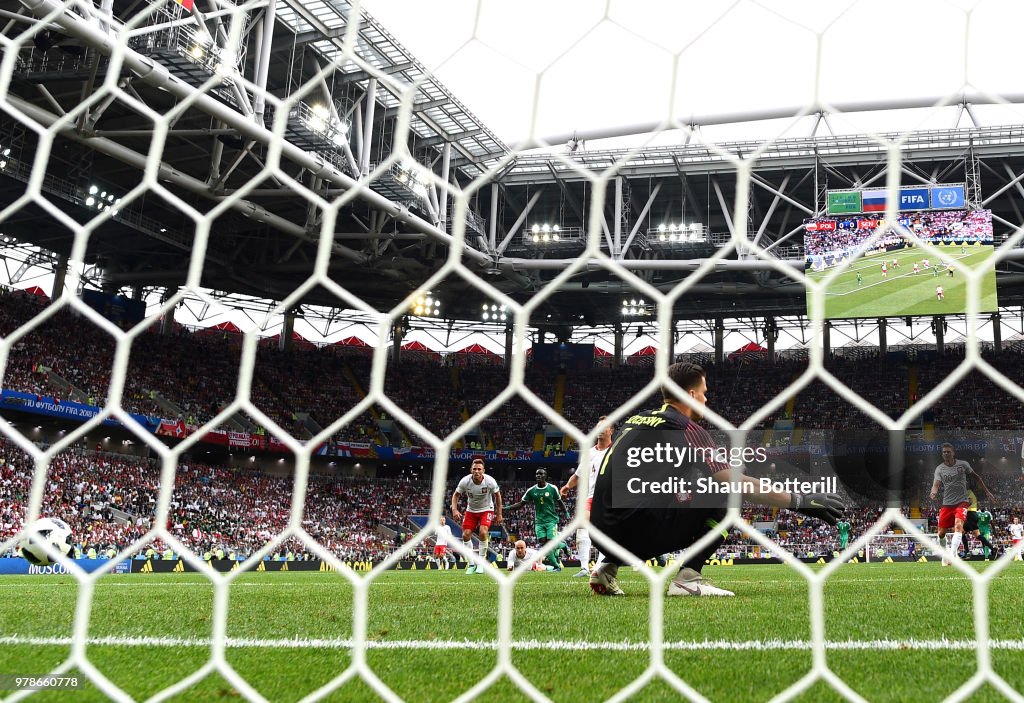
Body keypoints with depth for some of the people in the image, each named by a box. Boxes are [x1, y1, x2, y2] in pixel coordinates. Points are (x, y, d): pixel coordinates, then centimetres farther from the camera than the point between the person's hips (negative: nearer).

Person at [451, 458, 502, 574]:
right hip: (471, 511, 3)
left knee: (483, 532, -24)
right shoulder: (465, 481, -22)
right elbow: (456, 495, -5)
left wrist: (499, 514, -2)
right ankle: (472, 564, 7)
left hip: (486, 510, -2)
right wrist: (454, 510, -20)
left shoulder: (490, 481, -24)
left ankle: (481, 563, -10)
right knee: (466, 535, -8)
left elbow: (497, 495, -5)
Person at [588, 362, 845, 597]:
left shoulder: (635, 420, 20)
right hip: (639, 532, -7)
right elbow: (736, 483, -6)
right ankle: (688, 577, -6)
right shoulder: (685, 428, -2)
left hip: (603, 532, 7)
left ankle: (609, 566, 16)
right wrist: (800, 501, 2)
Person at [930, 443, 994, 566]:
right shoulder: (939, 469, 0)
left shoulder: (963, 464, 0)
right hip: (947, 504, 2)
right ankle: (943, 555, 25)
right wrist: (934, 492, -37)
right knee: (941, 533, 2)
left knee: (958, 525, -26)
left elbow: (975, 476, 14)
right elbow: (936, 484, -14)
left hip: (962, 502, -2)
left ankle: (952, 555, -37)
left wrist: (987, 491, 13)